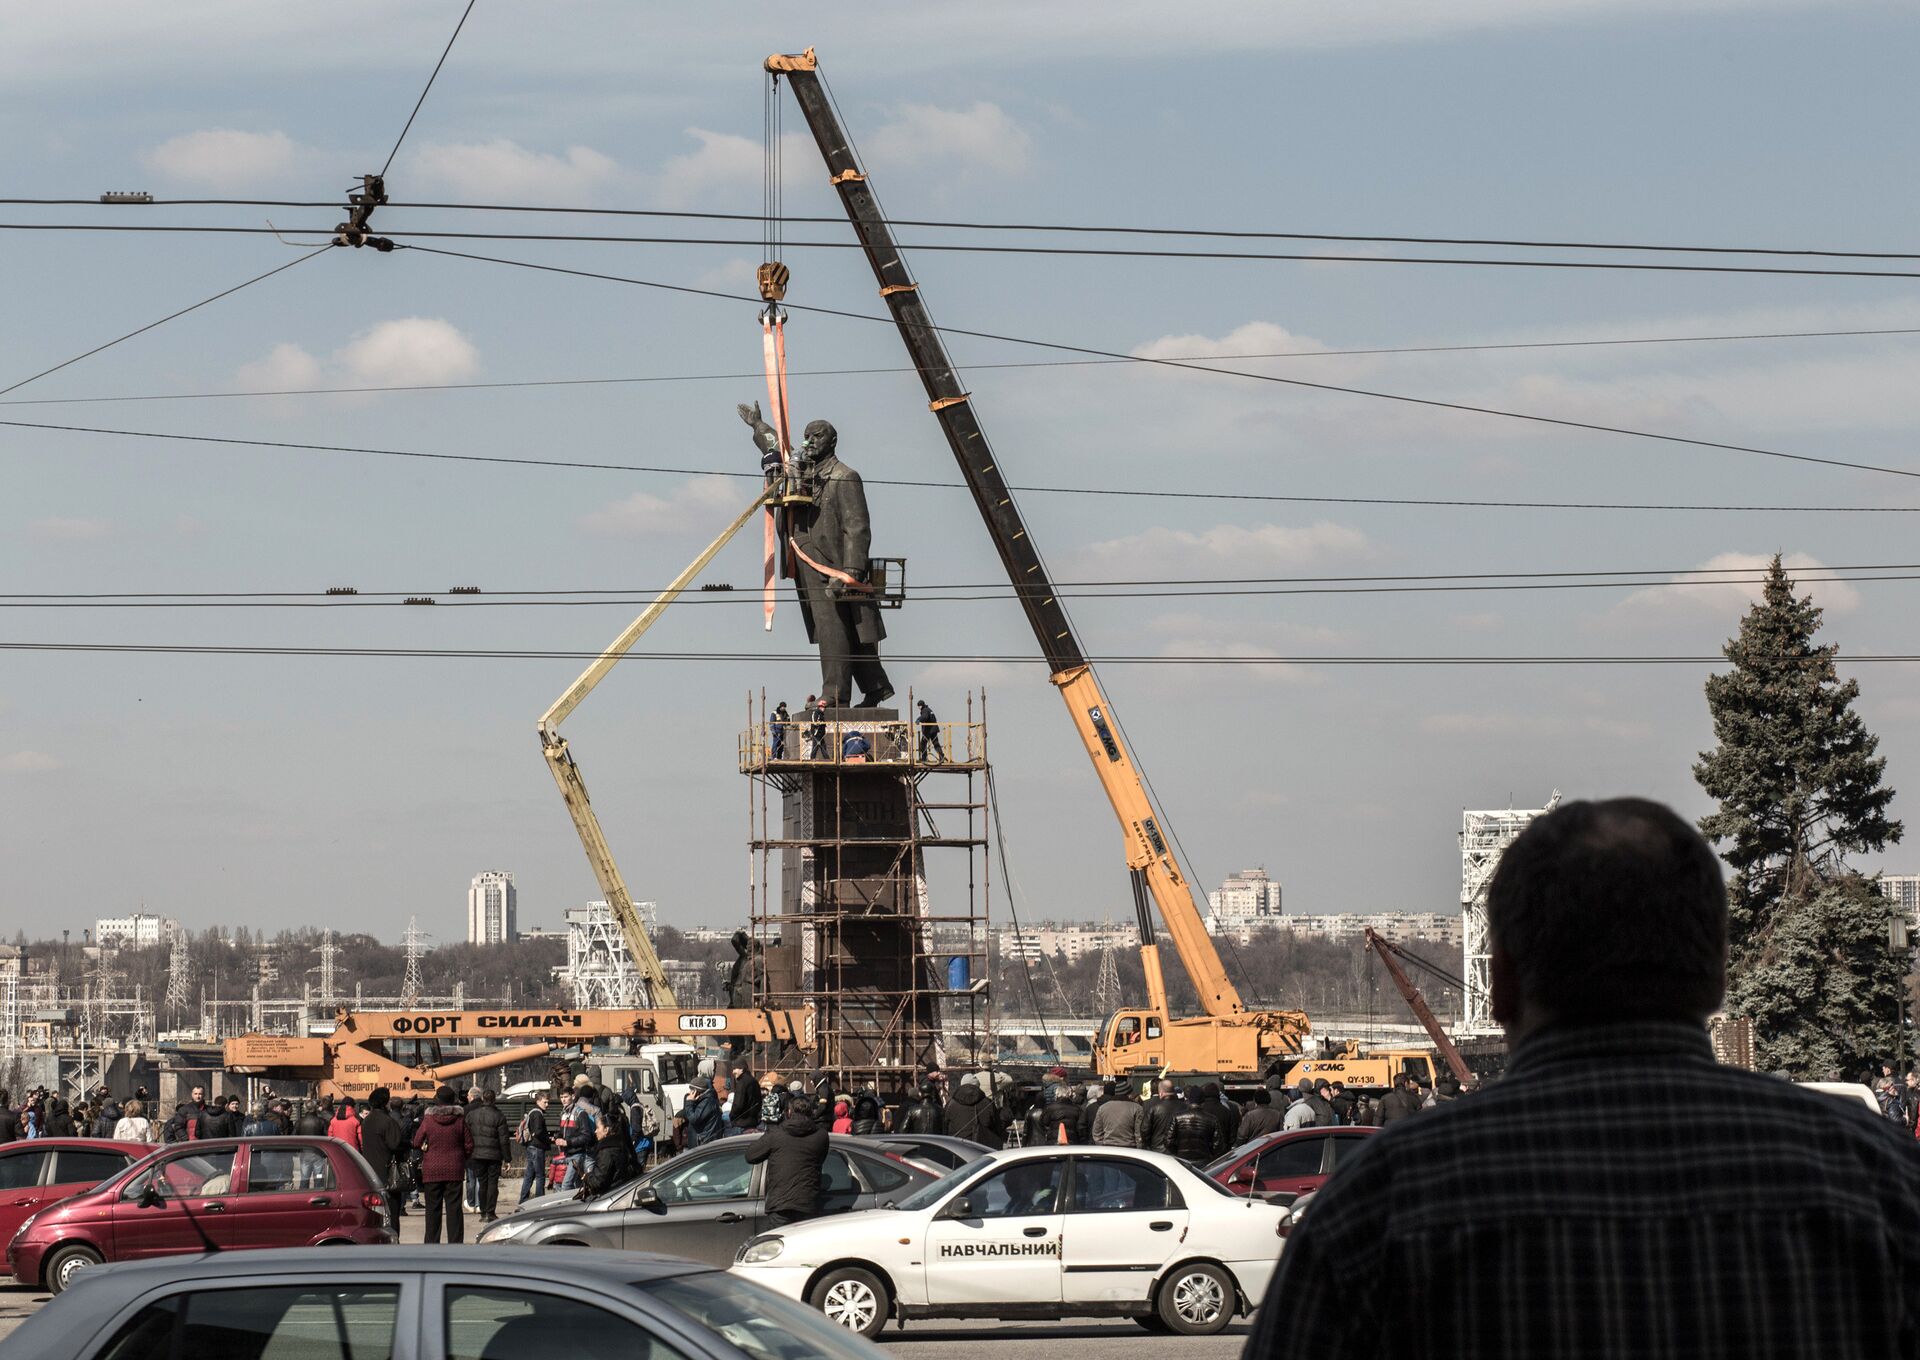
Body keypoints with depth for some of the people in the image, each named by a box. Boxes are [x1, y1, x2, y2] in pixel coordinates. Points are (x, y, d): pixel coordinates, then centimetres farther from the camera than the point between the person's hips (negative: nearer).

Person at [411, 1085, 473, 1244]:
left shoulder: (428, 1120, -6)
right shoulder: (460, 1120, -4)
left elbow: (417, 1143, 1)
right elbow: (469, 1146, 1)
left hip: (432, 1171, 0)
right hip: (454, 1171, 0)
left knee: (433, 1209, 7)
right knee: (454, 1208, 3)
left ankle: (431, 1243, 8)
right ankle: (455, 1243, 1)